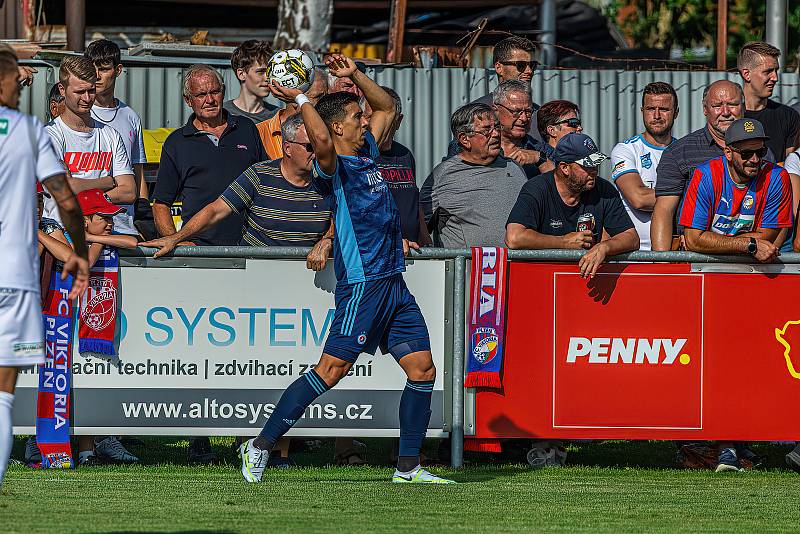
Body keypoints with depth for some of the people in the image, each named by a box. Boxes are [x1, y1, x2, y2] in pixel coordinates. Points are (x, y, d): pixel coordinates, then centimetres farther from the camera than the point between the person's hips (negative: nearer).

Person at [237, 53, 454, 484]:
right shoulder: (334, 166, -9)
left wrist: (354, 76, 16)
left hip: (393, 283, 8)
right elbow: (321, 140, -32)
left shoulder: (368, 152, 16)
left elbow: (386, 106, 29)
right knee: (332, 369, -11)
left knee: (423, 370, 4)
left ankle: (408, 466, 10)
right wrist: (300, 99, -19)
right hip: (362, 283, -8)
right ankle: (262, 445, -4)